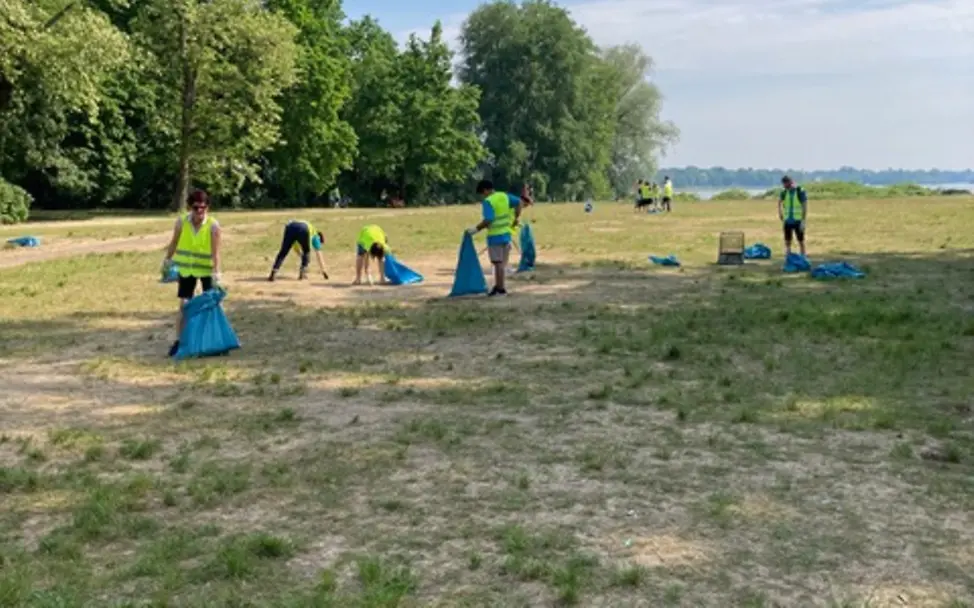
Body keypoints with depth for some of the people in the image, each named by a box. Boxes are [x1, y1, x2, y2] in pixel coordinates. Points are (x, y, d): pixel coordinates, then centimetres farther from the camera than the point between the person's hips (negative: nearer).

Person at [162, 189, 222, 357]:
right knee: (184, 305, 3)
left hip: (207, 270, -2)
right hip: (186, 269, 2)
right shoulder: (181, 222, -12)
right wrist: (167, 262, 9)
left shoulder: (213, 225, -20)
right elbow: (174, 243, 4)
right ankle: (179, 341, 11)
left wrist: (216, 274, -31)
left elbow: (215, 253, -23)